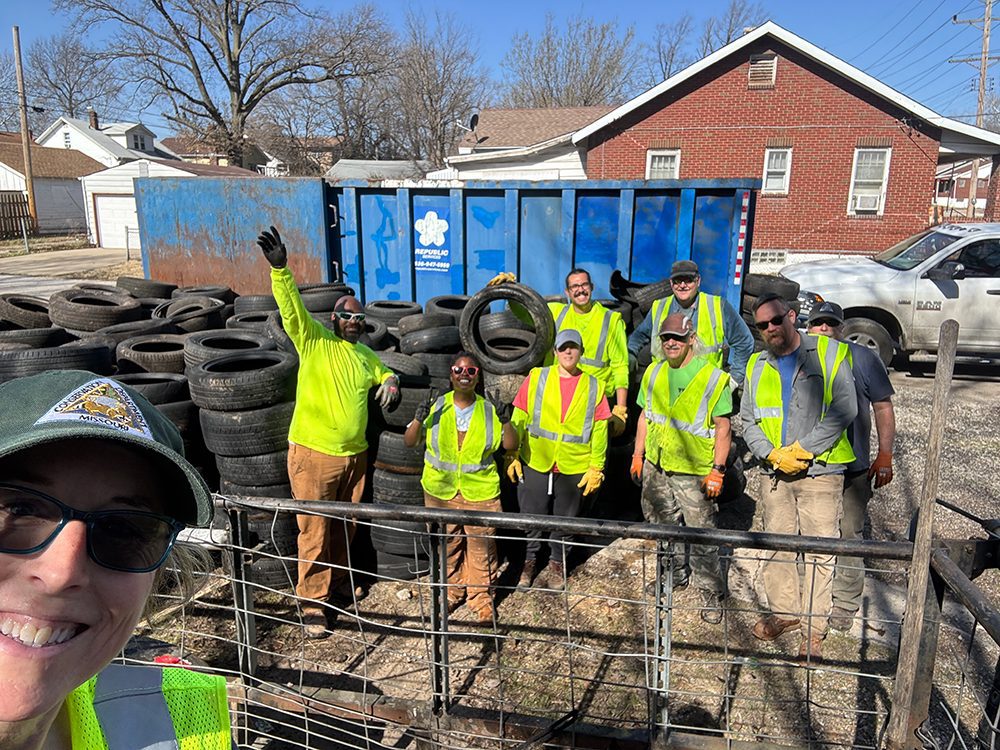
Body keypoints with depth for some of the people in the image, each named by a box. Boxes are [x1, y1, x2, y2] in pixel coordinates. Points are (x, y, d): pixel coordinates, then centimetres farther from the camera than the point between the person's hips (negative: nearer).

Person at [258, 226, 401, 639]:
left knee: (345, 527, 17)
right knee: (314, 532, 2)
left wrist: (390, 383, 5)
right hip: (313, 453, -5)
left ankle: (337, 582, 38)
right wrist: (279, 267, -38)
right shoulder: (314, 340, -5)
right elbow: (291, 306, -21)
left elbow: (385, 374, 30)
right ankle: (312, 604, 16)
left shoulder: (366, 355, 12)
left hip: (354, 454, 6)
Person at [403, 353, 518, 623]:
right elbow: (409, 441, 0)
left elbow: (511, 446, 2)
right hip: (440, 490, 1)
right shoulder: (436, 406, 0)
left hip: (480, 492, 0)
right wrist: (419, 419, -18)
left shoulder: (489, 410, 1)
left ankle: (480, 596, 26)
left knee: (481, 547, 6)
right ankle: (451, 592, 34)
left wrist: (506, 423, -16)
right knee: (446, 544, 13)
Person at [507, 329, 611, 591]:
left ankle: (556, 563, 34)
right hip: (535, 462, 0)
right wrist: (512, 455, -1)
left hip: (573, 466, 1)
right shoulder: (536, 378, -1)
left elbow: (599, 430, 2)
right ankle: (530, 562, 29)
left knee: (565, 518, 14)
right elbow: (518, 419, 1)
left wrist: (596, 468, 0)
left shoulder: (593, 387, 1)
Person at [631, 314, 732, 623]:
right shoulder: (654, 372, 5)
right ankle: (675, 575, 39)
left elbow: (722, 427, -9)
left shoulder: (713, 377, -10)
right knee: (663, 525, 19)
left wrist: (718, 470, -13)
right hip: (655, 465, 6)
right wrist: (638, 455, 11)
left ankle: (711, 595, 15)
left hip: (694, 471, -5)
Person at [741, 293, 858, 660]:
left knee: (820, 551, 1)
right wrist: (772, 454, -7)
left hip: (821, 471, -4)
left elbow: (845, 409, -11)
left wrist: (802, 449, -13)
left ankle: (814, 627, 14)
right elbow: (748, 420, 10)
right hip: (774, 474, 4)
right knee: (775, 545, 12)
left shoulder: (830, 353, -3)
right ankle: (784, 611, 30)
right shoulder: (757, 365, 10)